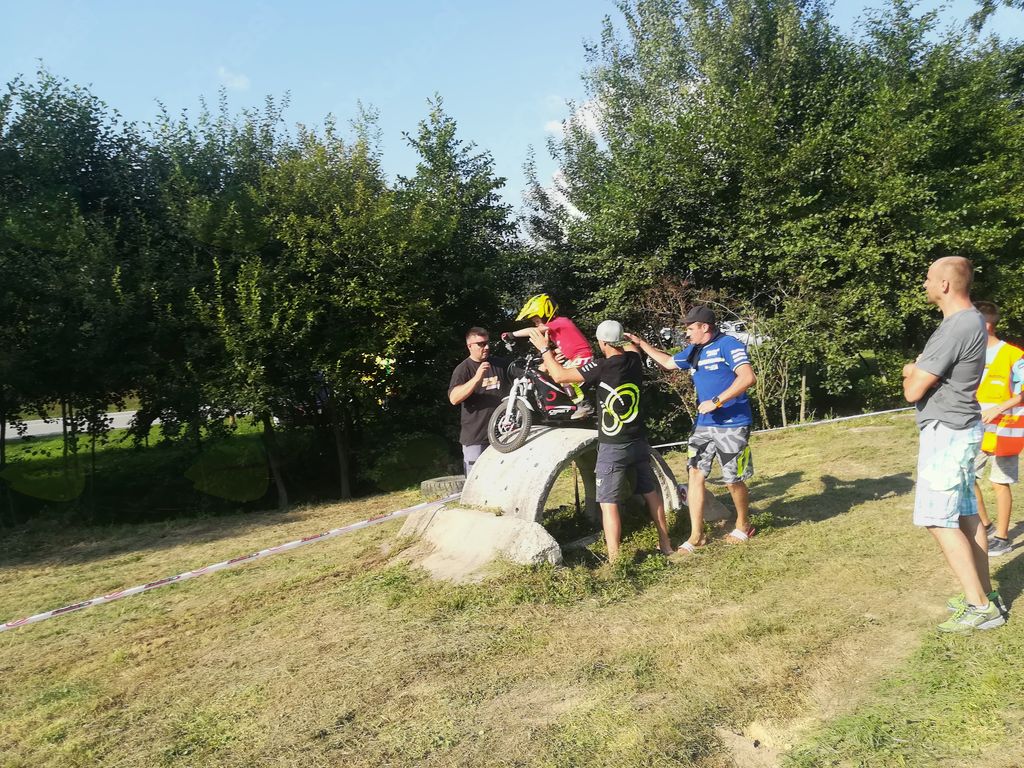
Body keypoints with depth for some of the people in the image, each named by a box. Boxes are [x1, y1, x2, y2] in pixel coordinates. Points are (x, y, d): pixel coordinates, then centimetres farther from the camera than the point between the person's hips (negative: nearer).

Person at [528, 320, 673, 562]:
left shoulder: (602, 367, -18)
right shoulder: (634, 359, 0)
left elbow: (560, 376, -14)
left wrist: (544, 348, -2)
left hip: (613, 446, -7)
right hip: (639, 442, 7)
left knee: (608, 503, -2)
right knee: (651, 492, 18)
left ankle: (614, 560, -4)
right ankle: (665, 544, 29)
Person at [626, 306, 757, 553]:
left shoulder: (728, 345, -13)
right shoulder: (694, 351, 12)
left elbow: (748, 378, -24)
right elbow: (668, 362, 29)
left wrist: (716, 401, -24)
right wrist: (641, 344, 23)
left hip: (732, 426, -7)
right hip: (704, 425, 7)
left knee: (733, 480, 4)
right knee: (696, 475, 1)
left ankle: (743, 526, 29)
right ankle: (696, 536, 8)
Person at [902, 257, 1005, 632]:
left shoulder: (955, 329, -23)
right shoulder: (972, 320, 10)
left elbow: (913, 391, -19)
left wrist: (910, 372, 1)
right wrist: (918, 370, -2)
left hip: (946, 432, -10)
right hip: (961, 429, 10)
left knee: (939, 519, -5)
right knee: (965, 515, 15)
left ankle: (980, 606, -1)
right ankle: (984, 594, 22)